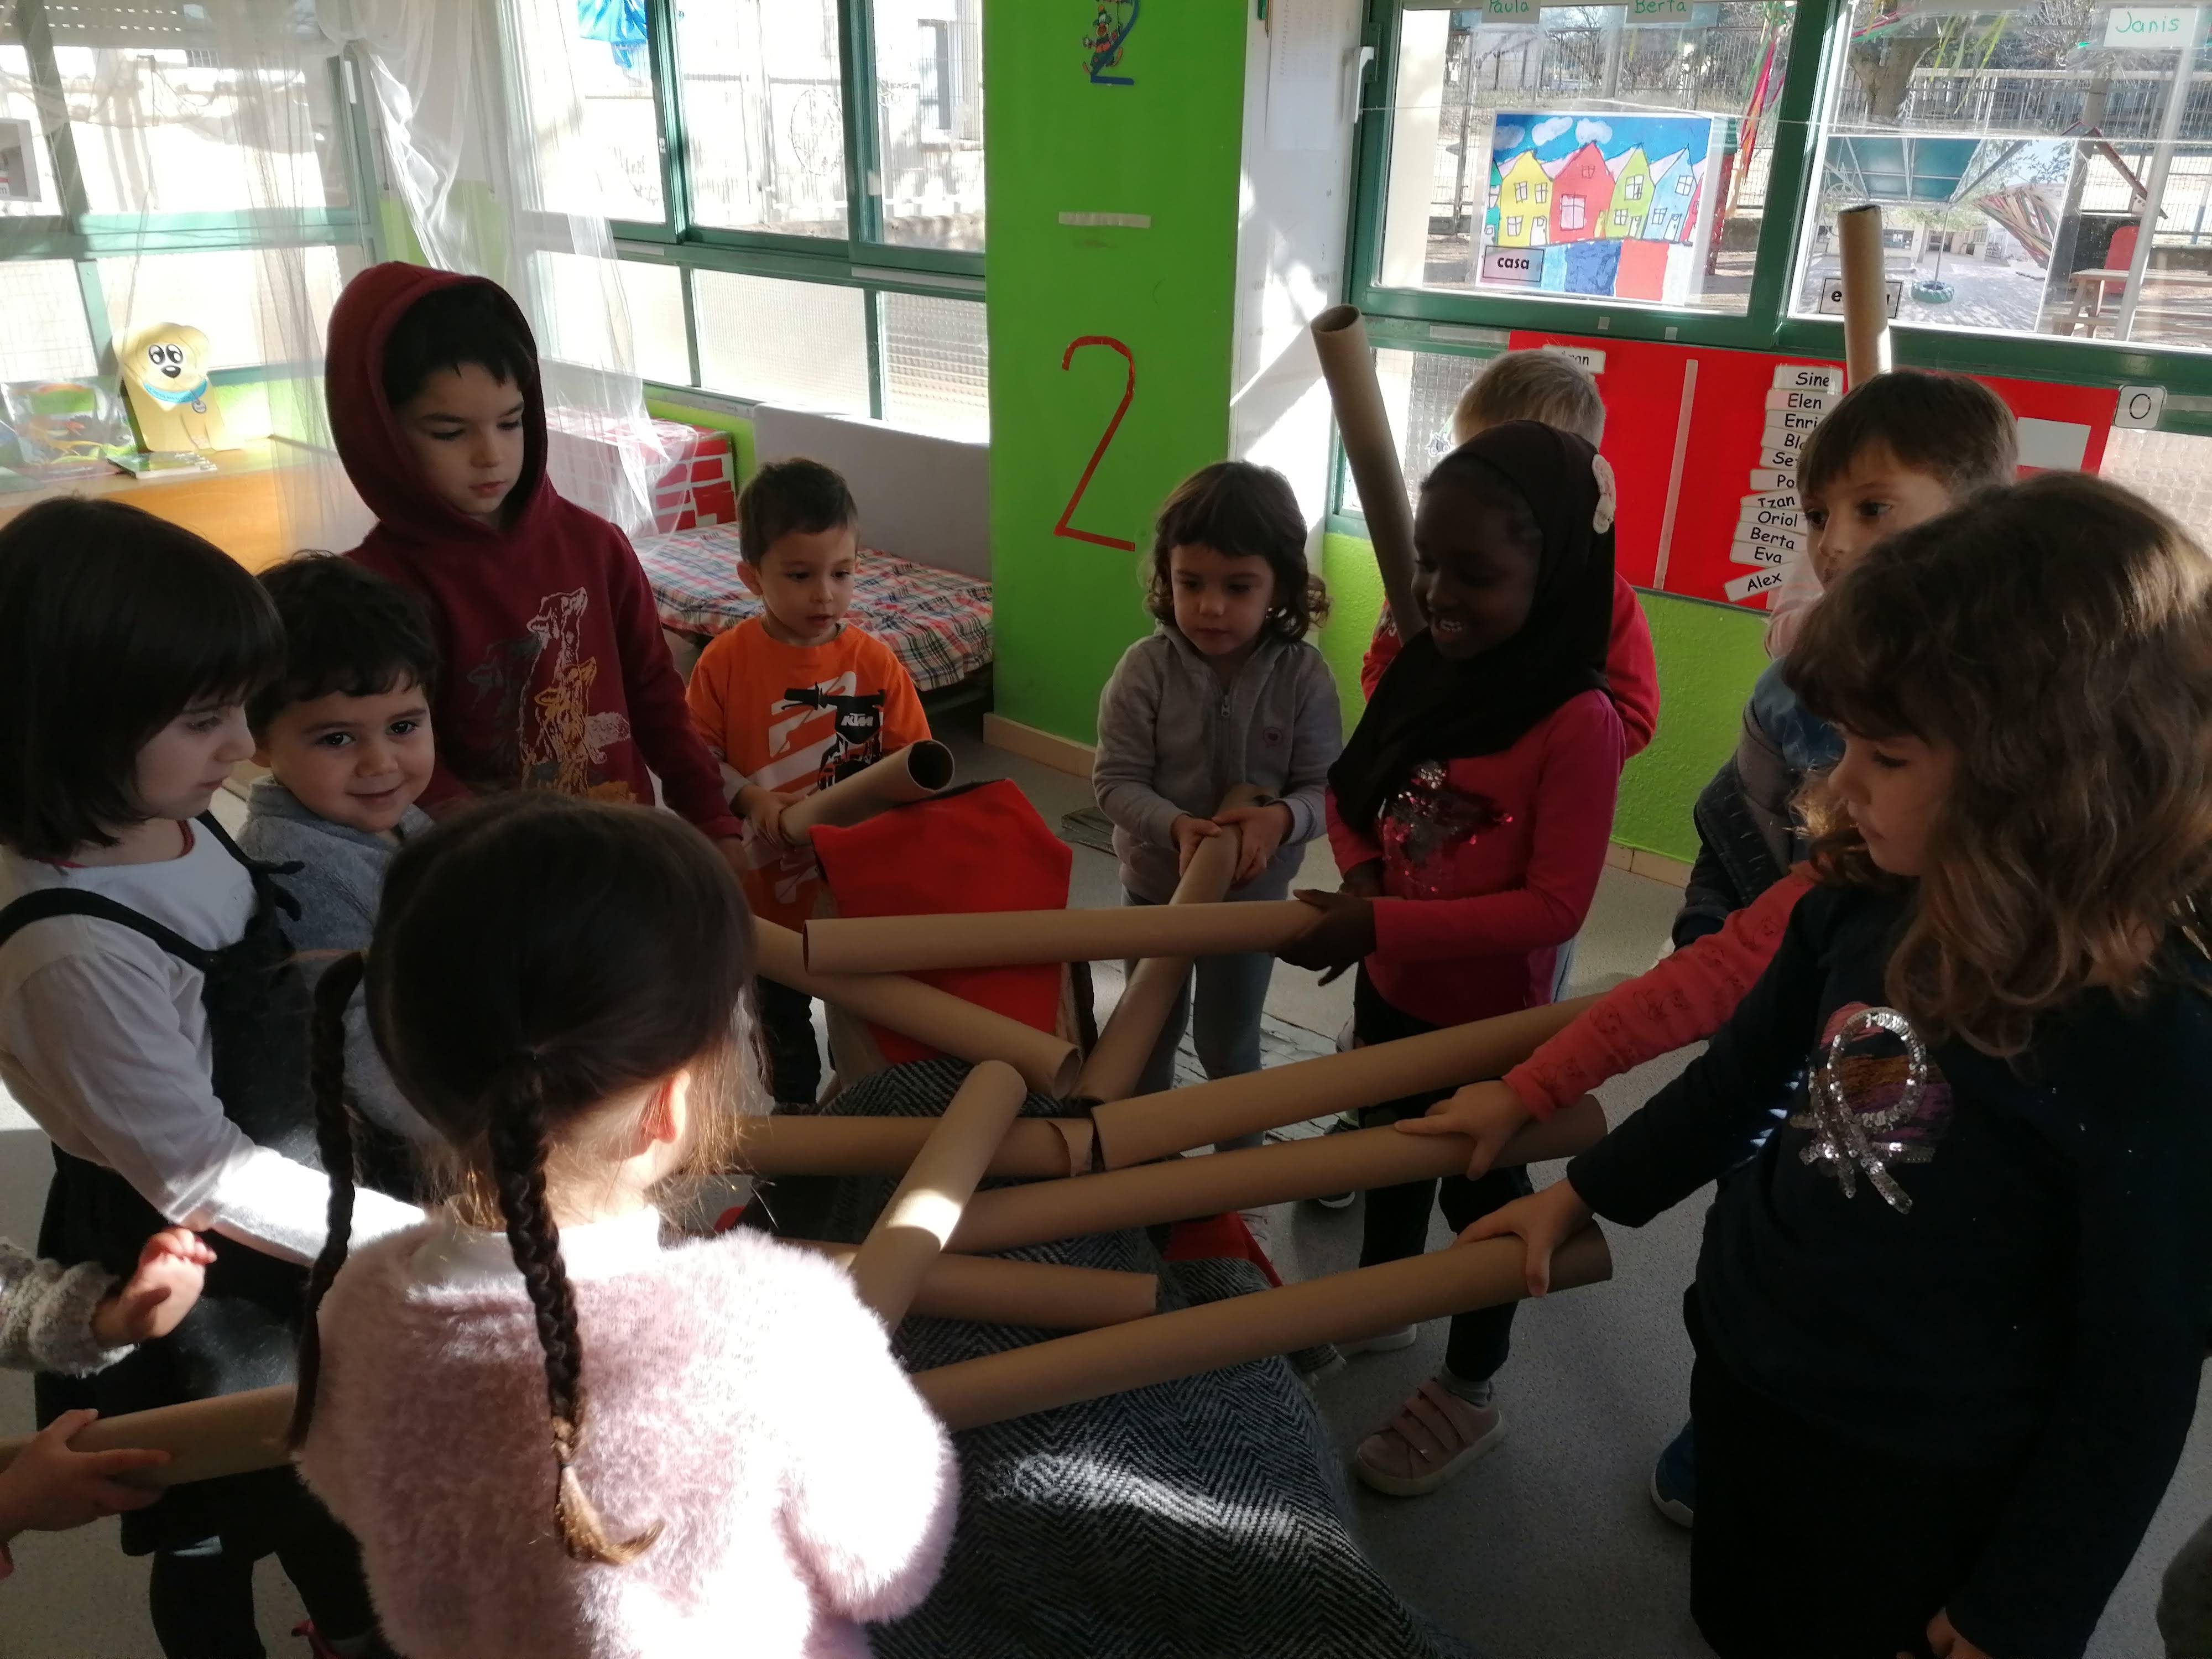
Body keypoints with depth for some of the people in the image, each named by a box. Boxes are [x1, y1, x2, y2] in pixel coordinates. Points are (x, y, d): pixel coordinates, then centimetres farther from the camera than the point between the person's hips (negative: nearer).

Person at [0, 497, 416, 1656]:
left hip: (289, 1187, 8)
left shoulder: (170, 819, -11)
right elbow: (202, 1180, -27)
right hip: (187, 1267, -8)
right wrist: (434, 1241, -25)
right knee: (215, 1521, 20)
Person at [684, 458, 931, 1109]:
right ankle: (795, 1105, 46)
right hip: (769, 882, 0)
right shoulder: (725, 662, -14)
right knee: (781, 1008, 23)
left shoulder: (875, 660, -10)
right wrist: (753, 799, -26)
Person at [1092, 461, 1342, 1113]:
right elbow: (1116, 781, -16)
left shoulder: (1303, 676, -17)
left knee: (1229, 1040, 19)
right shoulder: (1145, 668, -19)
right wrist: (1176, 827, -33)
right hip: (1155, 883, 1)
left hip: (1254, 890, -1)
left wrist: (1282, 819, -35)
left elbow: (1324, 787, -14)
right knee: (1152, 1029, 23)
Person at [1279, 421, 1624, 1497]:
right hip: (1391, 985, 6)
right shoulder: (1425, 666, -7)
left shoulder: (1578, 721, -26)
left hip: (1490, 1013, -6)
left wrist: (1385, 925, -30)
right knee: (1391, 1145, 27)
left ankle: (1469, 1394, 38)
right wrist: (1359, 875, -15)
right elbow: (1353, 787, 5)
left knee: (1482, 1184, 15)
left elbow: (1554, 906, -26)